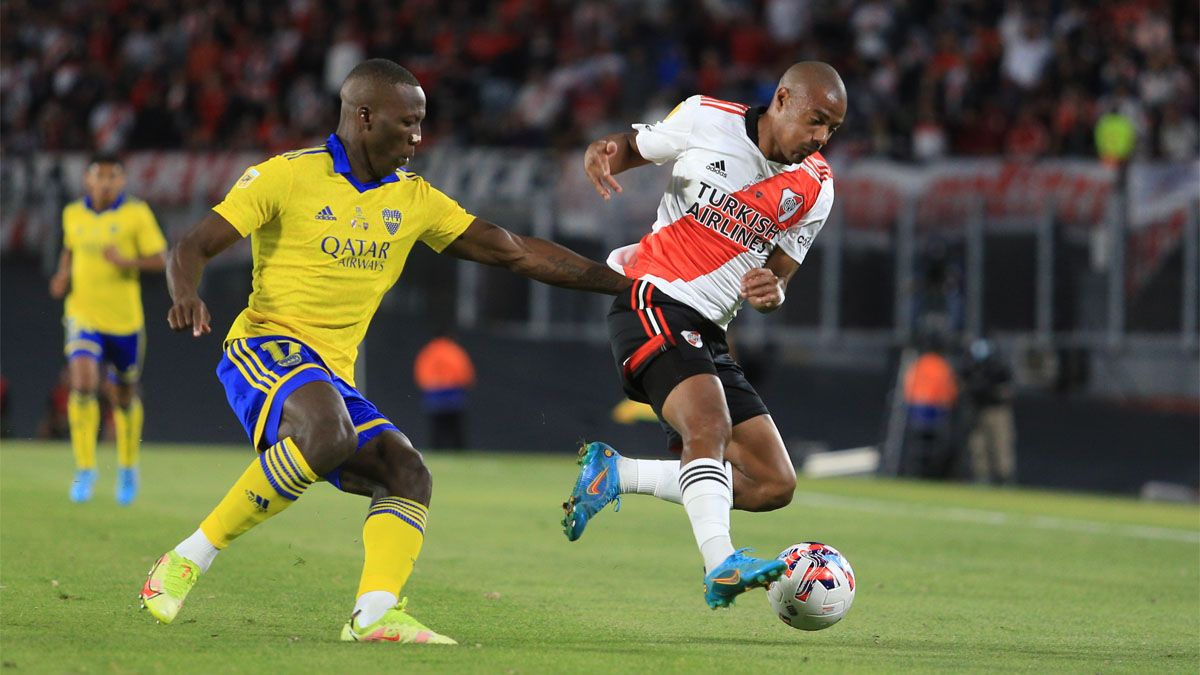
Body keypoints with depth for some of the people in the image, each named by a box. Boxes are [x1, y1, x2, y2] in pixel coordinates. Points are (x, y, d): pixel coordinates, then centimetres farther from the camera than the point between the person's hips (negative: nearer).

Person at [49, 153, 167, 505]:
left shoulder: (136, 214, -7)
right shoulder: (73, 214, 3)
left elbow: (159, 259, -7)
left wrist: (127, 261, -24)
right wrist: (63, 275, 3)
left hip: (124, 318, -1)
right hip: (83, 315, 1)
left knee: (124, 396, 12)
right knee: (83, 383, -21)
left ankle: (128, 467, 35)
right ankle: (85, 469, -14)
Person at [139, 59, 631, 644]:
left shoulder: (413, 200, 13)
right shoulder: (287, 177, -4)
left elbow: (517, 252, 14)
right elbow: (193, 248, -6)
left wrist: (622, 283, 8)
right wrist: (185, 298, -29)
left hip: (334, 378, 7)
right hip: (266, 348, -7)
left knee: (408, 474, -13)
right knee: (327, 436, -35)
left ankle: (375, 613, -29)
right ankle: (190, 558, -27)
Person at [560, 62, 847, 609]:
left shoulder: (815, 188, 8)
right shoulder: (706, 120, -2)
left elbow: (779, 274, 13)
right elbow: (627, 149, 11)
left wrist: (770, 291, -13)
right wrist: (600, 152, -14)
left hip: (707, 334, 7)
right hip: (651, 301, -7)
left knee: (774, 484, 0)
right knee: (710, 422, -32)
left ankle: (613, 474, 9)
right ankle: (721, 565, -46)